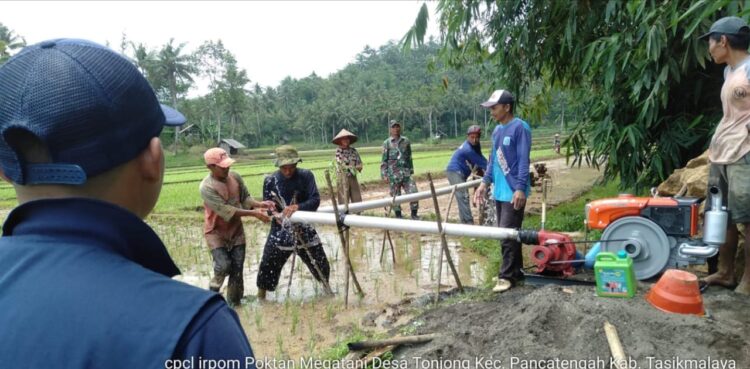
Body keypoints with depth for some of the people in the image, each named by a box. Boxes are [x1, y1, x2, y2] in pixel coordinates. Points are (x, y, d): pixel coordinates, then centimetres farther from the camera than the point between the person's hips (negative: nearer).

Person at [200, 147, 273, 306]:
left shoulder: (235, 177, -6)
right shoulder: (207, 187, -23)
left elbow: (245, 198, 3)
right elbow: (225, 210, -28)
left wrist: (260, 204, -18)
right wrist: (253, 213, -30)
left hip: (236, 230, 5)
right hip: (216, 232, -5)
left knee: (237, 268, 6)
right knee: (223, 265, -14)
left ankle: (234, 302, 21)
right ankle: (213, 292, 16)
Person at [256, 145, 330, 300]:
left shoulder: (305, 176, -10)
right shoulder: (270, 181, -6)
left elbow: (315, 200, -16)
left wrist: (297, 207, -32)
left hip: (304, 230, 0)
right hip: (279, 232, 0)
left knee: (321, 267, 12)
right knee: (267, 268, 3)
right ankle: (260, 298, 25)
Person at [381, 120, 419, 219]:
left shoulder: (406, 141, 10)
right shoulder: (387, 143, 0)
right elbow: (384, 160, 0)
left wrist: (411, 170, 16)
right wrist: (384, 174, -5)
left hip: (406, 172, 3)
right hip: (393, 174, -2)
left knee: (413, 192, -6)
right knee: (395, 196, 4)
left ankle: (414, 214, 7)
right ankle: (398, 216, 17)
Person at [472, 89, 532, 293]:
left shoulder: (520, 127, -11)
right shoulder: (497, 131, 13)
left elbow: (524, 160, -15)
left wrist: (520, 188, -20)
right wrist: (485, 182, 12)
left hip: (513, 192, -8)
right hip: (499, 191, 8)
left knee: (508, 235, -6)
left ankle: (507, 276, 4)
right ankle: (516, 271, 24)